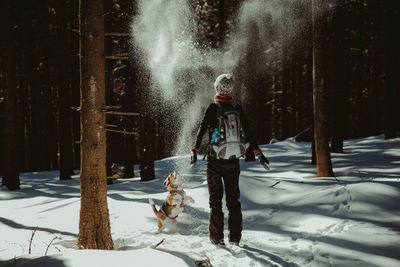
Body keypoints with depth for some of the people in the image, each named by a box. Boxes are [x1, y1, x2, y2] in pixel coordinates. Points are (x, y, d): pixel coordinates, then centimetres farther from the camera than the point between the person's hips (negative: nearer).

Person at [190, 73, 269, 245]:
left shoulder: (213, 107, -7)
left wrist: (195, 150, -16)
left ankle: (217, 237, 1)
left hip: (215, 159, -3)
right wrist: (258, 152, 12)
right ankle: (235, 237, 8)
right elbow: (247, 132, 7)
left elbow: (202, 129, -15)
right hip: (233, 160, 3)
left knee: (215, 199, 4)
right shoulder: (237, 108, 4)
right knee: (233, 198, 10)